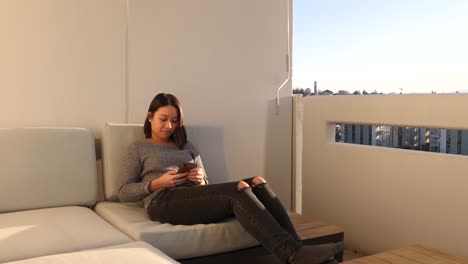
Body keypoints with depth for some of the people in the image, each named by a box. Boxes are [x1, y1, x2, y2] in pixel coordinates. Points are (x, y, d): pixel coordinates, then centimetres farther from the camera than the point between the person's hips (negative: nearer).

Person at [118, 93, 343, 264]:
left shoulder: (187, 147, 30)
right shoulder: (138, 149, 18)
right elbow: (123, 192, 8)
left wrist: (201, 180, -1)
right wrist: (156, 183, -8)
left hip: (196, 196, 5)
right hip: (163, 202, -5)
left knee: (257, 183, -24)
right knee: (238, 190, -32)